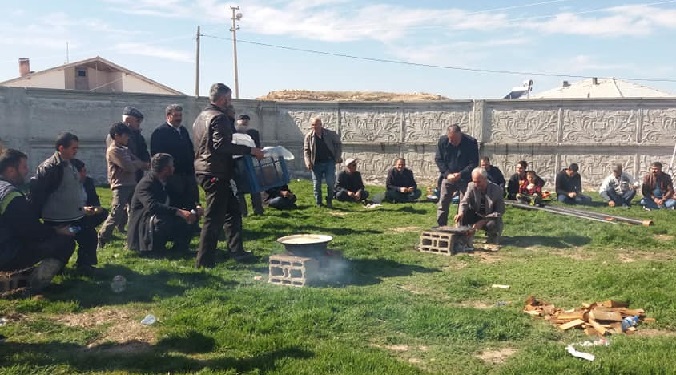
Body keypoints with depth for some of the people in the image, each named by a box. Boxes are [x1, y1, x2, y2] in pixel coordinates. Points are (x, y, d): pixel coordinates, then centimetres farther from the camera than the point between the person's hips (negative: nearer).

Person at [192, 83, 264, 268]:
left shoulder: (201, 116, 16)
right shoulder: (219, 117, -14)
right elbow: (222, 145, -25)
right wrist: (250, 151, -23)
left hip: (203, 169, 10)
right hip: (216, 173, -10)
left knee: (232, 210, 16)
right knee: (214, 218, -4)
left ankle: (236, 250, 21)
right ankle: (204, 260, 1)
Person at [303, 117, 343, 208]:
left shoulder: (330, 134, -1)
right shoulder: (308, 136, 2)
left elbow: (338, 144, 9)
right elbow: (306, 150, 5)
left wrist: (338, 157, 1)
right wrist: (308, 162, -7)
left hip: (329, 162, -1)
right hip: (316, 164, 1)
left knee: (330, 183, -7)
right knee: (316, 185, 3)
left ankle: (329, 202, 10)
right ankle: (318, 203, 16)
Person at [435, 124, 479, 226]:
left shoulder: (471, 142, -13)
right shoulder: (442, 141, -5)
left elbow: (474, 163, -9)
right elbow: (438, 159, 0)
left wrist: (461, 174, -21)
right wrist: (447, 174, -13)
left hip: (464, 178, -2)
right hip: (448, 176, 2)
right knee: (443, 202, 1)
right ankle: (441, 226, 9)